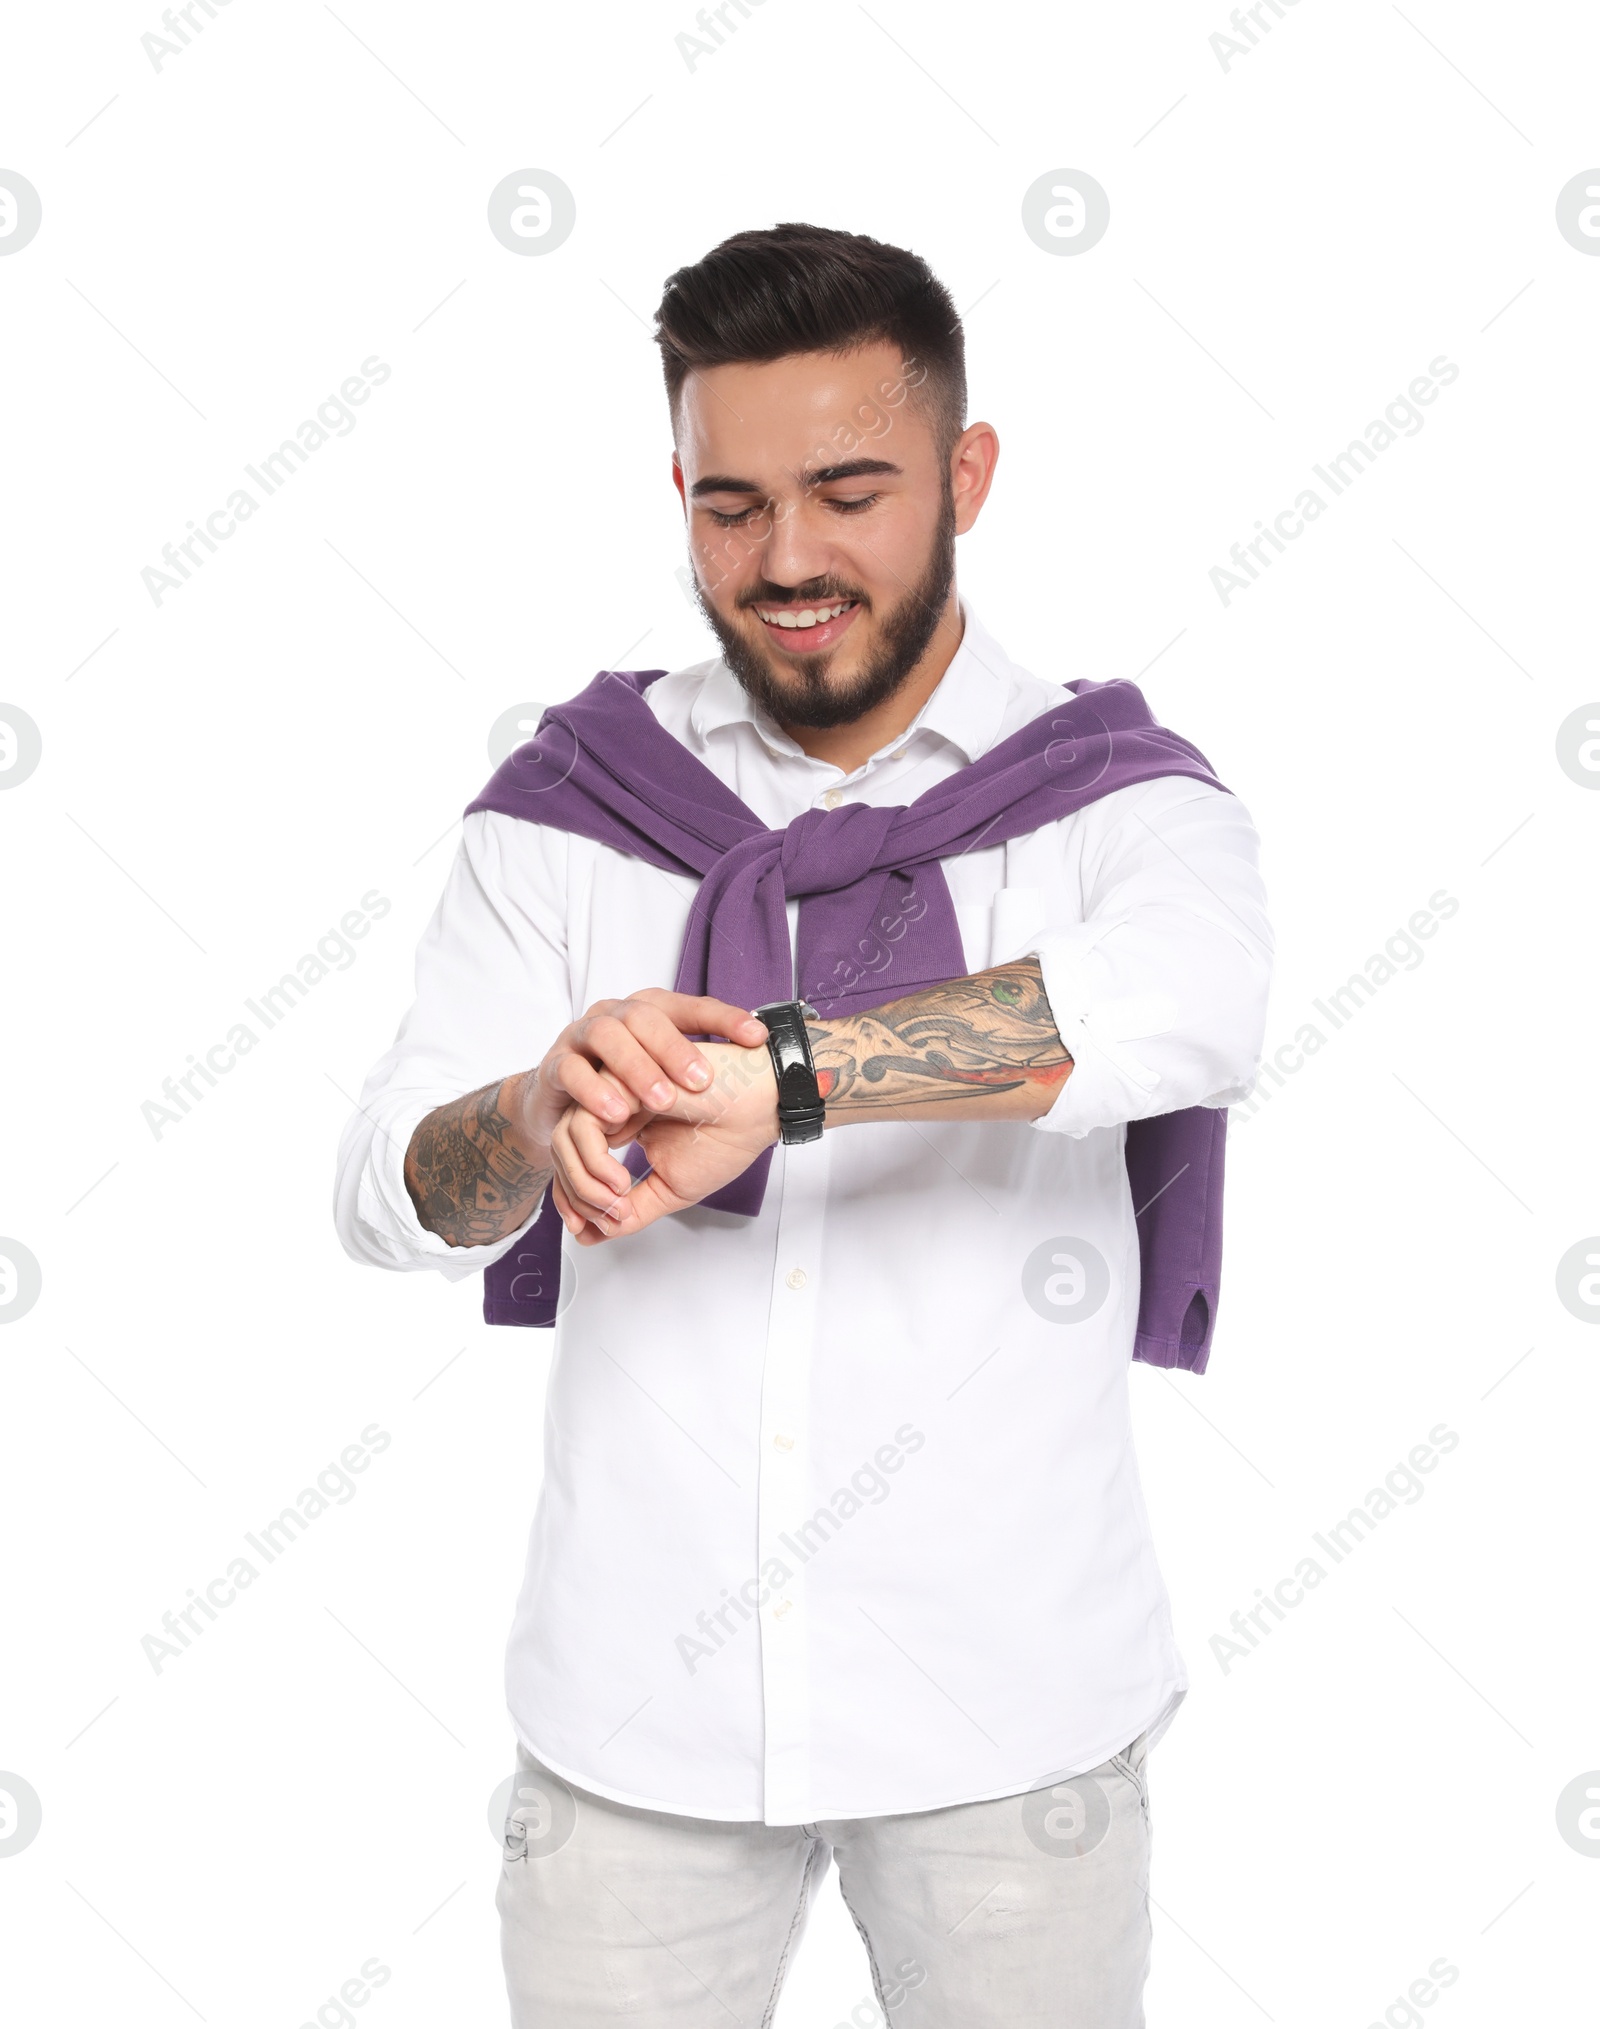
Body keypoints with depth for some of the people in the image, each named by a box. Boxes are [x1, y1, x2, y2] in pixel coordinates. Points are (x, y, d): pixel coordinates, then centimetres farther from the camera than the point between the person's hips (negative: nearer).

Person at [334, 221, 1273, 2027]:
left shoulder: (1114, 796, -5)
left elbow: (1194, 1005, -28)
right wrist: (544, 1109, -30)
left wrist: (764, 1075, -34)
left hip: (1004, 1696, -1)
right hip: (635, 1694, 1)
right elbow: (387, 1199, -8)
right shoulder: (567, 808, 1)